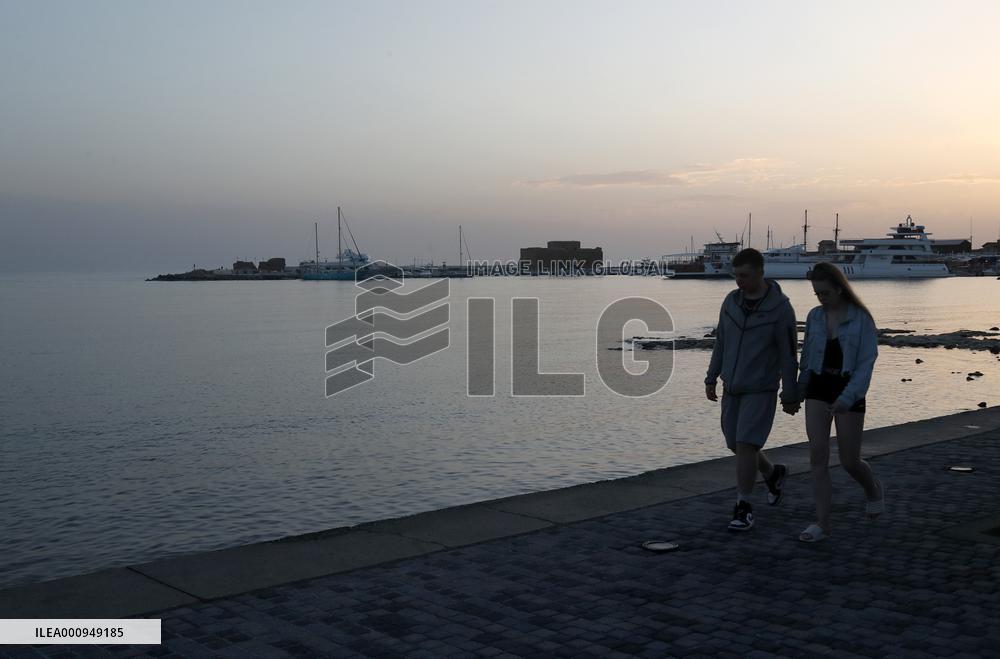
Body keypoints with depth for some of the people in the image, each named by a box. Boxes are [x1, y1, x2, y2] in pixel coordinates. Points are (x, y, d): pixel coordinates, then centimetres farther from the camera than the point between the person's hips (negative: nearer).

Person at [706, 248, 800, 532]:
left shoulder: (781, 308, -16)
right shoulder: (731, 301, 0)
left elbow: (788, 355, -12)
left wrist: (790, 396, -9)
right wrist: (711, 378, 9)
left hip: (761, 390, -6)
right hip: (733, 388, 6)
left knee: (746, 445, -14)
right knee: (736, 444, 13)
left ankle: (743, 509, -3)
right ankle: (773, 473, 42)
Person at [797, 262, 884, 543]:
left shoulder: (861, 319, -9)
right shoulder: (815, 317, 4)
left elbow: (866, 363, -13)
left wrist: (847, 398, -22)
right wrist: (800, 390, 20)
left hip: (849, 391, -3)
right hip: (819, 388, 4)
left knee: (849, 461, 5)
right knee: (818, 456, -6)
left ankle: (874, 488, 39)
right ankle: (822, 523, -1)